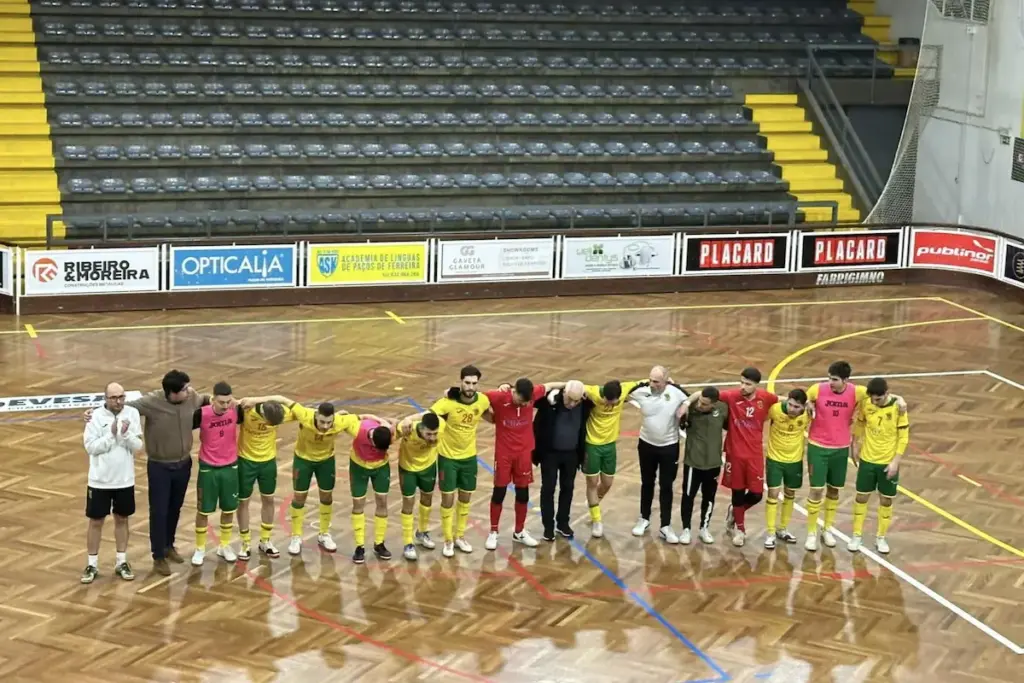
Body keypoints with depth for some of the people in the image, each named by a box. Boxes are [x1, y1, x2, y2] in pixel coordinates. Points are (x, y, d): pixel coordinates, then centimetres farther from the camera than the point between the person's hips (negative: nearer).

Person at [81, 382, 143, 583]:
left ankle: (121, 562, 27)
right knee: (96, 522, 7)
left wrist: (126, 433, -24)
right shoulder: (96, 417, -13)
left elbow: (138, 446, -6)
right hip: (100, 481, -2)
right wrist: (111, 434, -25)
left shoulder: (132, 414, -6)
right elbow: (90, 447, -15)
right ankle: (92, 565, 19)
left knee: (122, 520, 14)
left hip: (125, 480, 2)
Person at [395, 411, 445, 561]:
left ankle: (422, 532, 46)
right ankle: (408, 544, 17)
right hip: (408, 467, -4)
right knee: (408, 503, 2)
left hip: (429, 465, 4)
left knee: (427, 498, 22)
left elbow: (430, 414, -12)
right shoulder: (408, 429, -43)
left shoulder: (441, 425, -35)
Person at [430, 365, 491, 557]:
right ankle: (448, 540, 21)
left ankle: (460, 536, 34)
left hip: (469, 456, 4)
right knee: (448, 499, 4)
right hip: (448, 457, -4)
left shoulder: (483, 401, -12)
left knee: (465, 498, 16)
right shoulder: (449, 402, -25)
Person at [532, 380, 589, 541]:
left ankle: (563, 523, 30)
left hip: (571, 454, 3)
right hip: (550, 453, -3)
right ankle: (548, 526, 16)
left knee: (568, 488, 14)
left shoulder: (585, 404, -12)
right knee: (548, 489, 4)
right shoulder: (548, 398, -22)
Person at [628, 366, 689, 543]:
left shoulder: (677, 393, -19)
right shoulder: (641, 392, -15)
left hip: (669, 446, -1)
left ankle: (666, 526, 16)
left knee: (666, 486, 7)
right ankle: (644, 518, 35)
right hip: (647, 444, 1)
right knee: (647, 483, 17)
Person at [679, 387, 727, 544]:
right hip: (693, 462, -3)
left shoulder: (723, 409, -10)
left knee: (709, 498, 16)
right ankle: (686, 529, 26)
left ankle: (705, 528, 34)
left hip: (713, 463, 3)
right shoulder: (691, 408, -19)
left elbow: (728, 427, 8)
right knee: (688, 496, 9)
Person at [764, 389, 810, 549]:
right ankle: (770, 533, 9)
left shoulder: (807, 414, -19)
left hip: (795, 460, 3)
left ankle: (782, 529, 33)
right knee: (773, 494, -3)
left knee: (790, 494, 15)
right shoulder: (775, 409, -26)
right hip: (774, 459, -3)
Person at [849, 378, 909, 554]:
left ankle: (881, 538, 24)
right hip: (867, 459, 2)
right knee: (862, 497, 9)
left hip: (889, 462, -2)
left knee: (886, 500, 9)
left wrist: (896, 461, -14)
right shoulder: (866, 404, -11)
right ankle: (857, 536, 22)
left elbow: (904, 437, -11)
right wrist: (856, 446, 10)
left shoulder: (898, 408, -18)